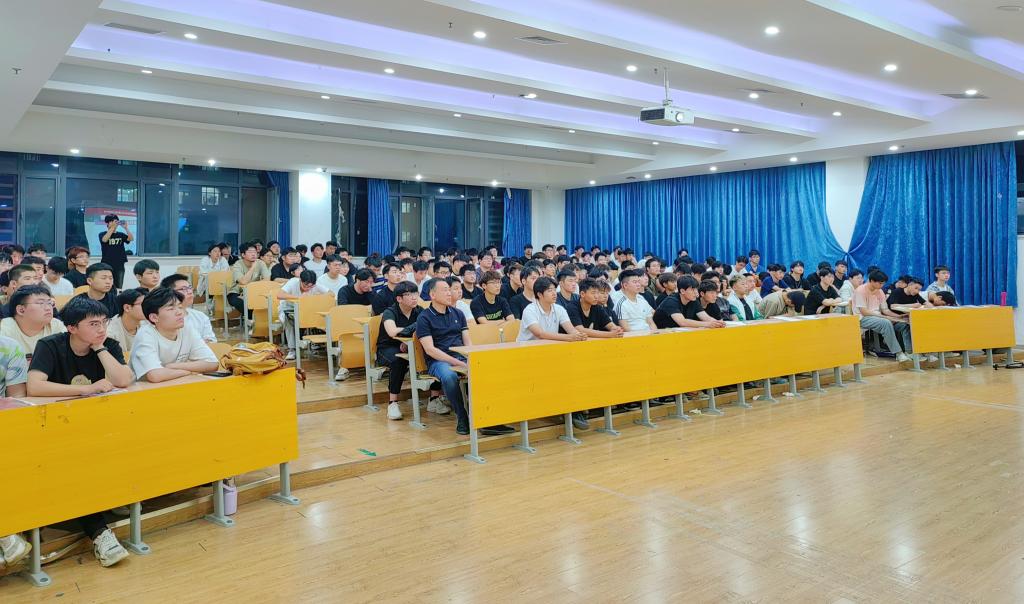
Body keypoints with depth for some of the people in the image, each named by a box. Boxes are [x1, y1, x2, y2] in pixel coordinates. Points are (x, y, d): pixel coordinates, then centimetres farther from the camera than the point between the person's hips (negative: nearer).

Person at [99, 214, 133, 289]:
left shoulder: (121, 235, 9)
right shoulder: (102, 234, 3)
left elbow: (131, 239, -7)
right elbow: (104, 240, -20)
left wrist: (126, 228, -18)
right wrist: (112, 227, -23)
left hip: (120, 265, 2)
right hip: (107, 265, -2)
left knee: (118, 288, 3)